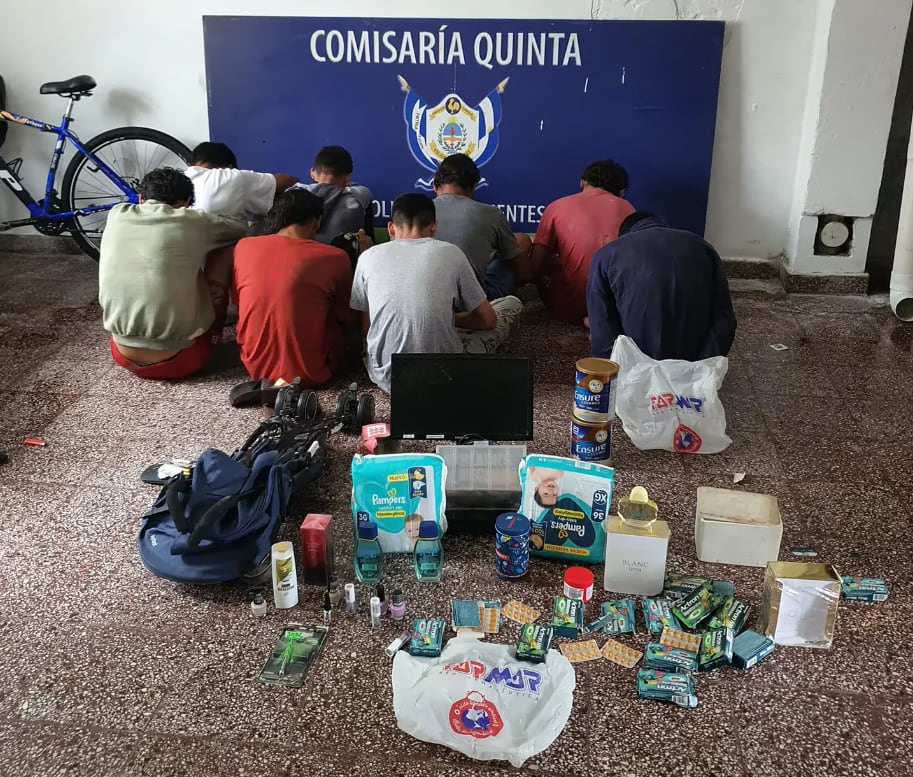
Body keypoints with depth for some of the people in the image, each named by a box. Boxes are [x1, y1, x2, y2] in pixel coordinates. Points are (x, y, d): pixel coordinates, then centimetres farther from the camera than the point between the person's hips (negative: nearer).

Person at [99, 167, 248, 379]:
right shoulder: (193, 222, -6)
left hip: (123, 355, 4)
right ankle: (214, 334, 22)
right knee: (228, 247, 9)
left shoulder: (116, 215, 3)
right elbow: (241, 228, 15)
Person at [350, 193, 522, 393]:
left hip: (385, 377, 3)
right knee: (512, 304, 17)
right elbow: (488, 319, 6)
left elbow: (365, 328, 10)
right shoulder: (450, 253, -1)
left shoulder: (369, 257, 3)